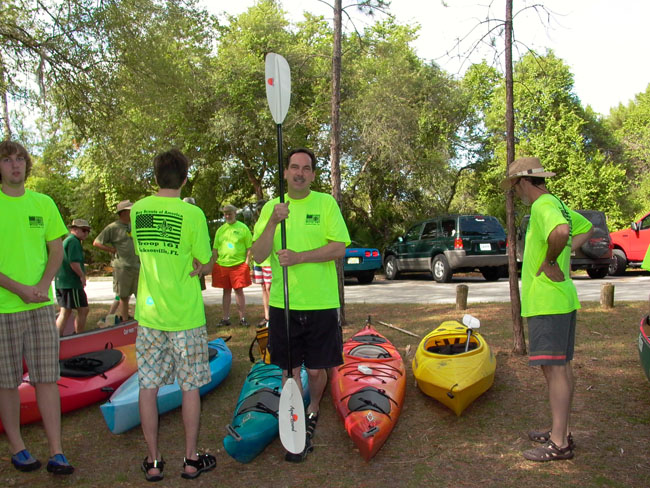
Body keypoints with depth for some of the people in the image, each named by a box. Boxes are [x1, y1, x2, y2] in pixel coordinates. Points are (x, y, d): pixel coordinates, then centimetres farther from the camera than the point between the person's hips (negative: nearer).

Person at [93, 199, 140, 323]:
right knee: (124, 297, 4)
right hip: (121, 267, -5)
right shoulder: (113, 227, -5)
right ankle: (125, 321, 14)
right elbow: (96, 243, -3)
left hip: (137, 266, 5)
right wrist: (112, 250, -7)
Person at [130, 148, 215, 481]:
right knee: (190, 387, 9)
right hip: (185, 316, -3)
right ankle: (191, 459, 20)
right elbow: (206, 265, -6)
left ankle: (153, 461, 21)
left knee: (148, 386, 11)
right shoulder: (192, 213, -12)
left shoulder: (137, 210, 2)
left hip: (149, 314, 4)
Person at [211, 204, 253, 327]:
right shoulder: (220, 230, 13)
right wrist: (213, 265, 9)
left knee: (238, 290, -1)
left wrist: (247, 263, -8)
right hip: (222, 265, 4)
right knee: (226, 291, 10)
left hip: (239, 264, -4)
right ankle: (226, 318, 16)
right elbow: (215, 249, 16)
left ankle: (242, 318, 8)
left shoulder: (242, 228, 1)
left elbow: (249, 247, -1)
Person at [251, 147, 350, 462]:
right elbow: (258, 256, -3)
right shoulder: (271, 207, 5)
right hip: (283, 303, 1)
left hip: (321, 303, -1)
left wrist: (299, 257, -19)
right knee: (290, 370, 7)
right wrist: (273, 223, -17)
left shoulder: (326, 203, 0)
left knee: (317, 369, 9)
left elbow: (339, 248, -9)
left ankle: (313, 410, 39)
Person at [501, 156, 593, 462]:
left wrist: (550, 261, -22)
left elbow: (560, 231, -39)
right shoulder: (557, 205, 16)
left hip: (547, 302, -11)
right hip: (562, 299, 11)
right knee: (562, 367, 15)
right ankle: (561, 432, 27)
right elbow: (586, 228, 33)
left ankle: (559, 444, 1)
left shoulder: (543, 205, -16)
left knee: (554, 368, -6)